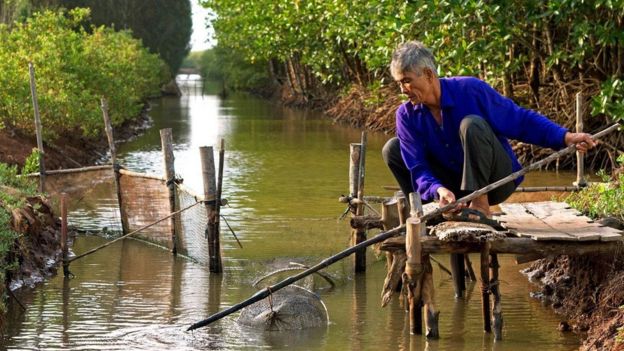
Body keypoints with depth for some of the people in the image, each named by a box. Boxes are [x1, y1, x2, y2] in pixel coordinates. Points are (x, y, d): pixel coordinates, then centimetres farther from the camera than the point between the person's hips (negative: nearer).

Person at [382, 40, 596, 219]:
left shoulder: (470, 90, -18)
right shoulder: (407, 115, -7)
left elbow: (521, 120, -12)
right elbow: (418, 169, -14)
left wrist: (565, 137, -22)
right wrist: (439, 190, -36)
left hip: (496, 182, -4)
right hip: (455, 185, 4)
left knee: (471, 125, -31)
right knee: (392, 149, -5)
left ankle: (480, 205, -28)